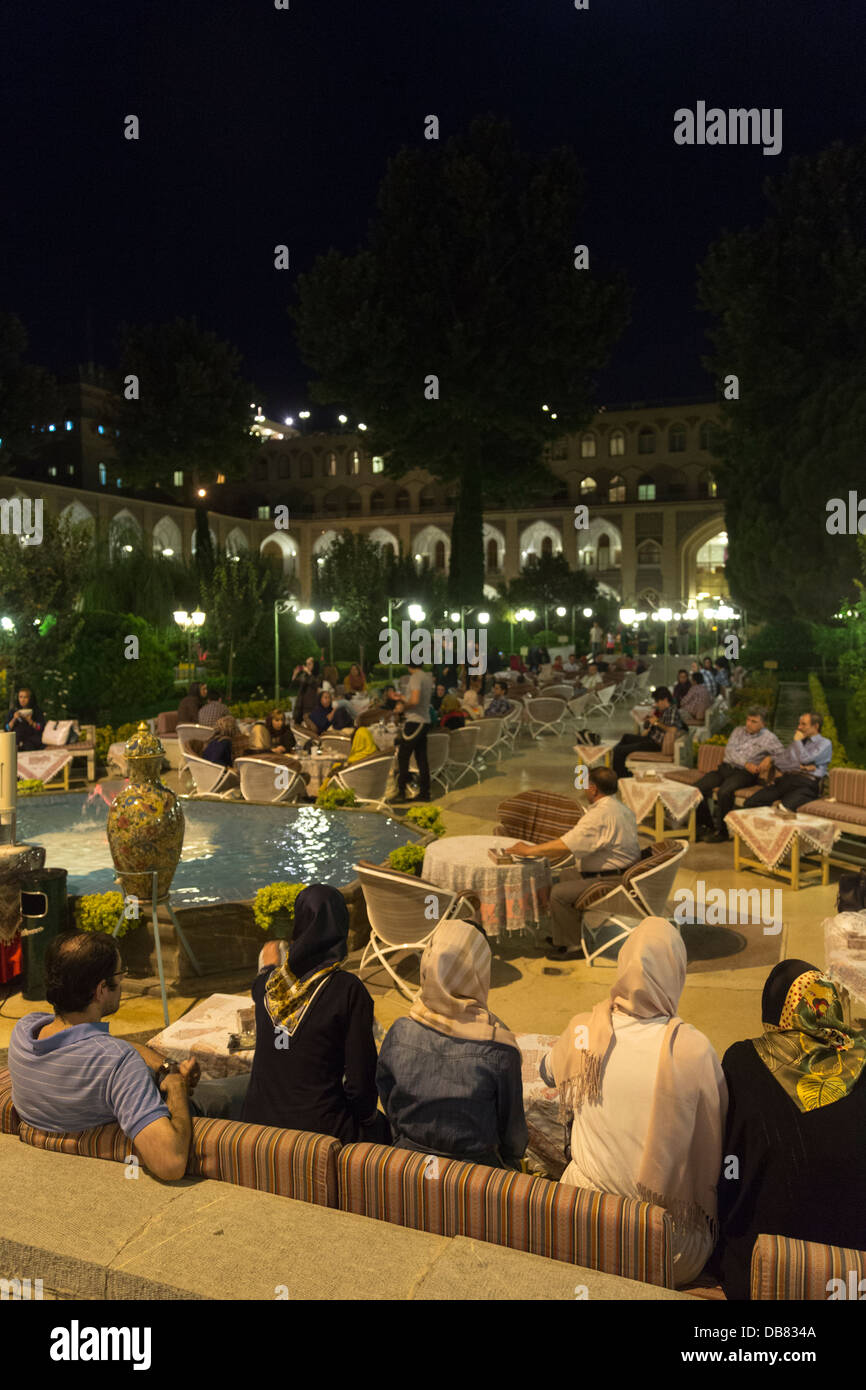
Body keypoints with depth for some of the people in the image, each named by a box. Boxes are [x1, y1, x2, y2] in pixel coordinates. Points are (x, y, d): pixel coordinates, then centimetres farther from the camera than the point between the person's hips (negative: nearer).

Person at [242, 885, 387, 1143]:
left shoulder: (269, 981, -4)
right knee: (378, 1126, 27)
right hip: (318, 1126, -4)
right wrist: (367, 1116, 5)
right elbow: (359, 1076, -16)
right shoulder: (347, 990, -18)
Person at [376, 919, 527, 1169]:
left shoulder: (399, 1034, -15)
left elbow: (389, 1104, 0)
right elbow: (512, 1123, -9)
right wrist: (511, 1158, 12)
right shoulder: (498, 1049, -24)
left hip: (407, 1155, 4)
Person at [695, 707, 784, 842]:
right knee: (698, 787, -15)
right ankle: (706, 825, 0)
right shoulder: (739, 730, 16)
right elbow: (729, 749, 2)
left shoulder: (768, 738, 5)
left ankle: (722, 831, -17)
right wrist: (745, 763, -12)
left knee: (724, 792, -34)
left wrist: (770, 758, -19)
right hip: (726, 767, 5)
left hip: (744, 774, -5)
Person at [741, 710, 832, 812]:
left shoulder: (825, 743, 9)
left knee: (785, 806, -39)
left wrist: (797, 741, 7)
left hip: (806, 783, -6)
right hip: (786, 779, 7)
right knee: (752, 802, -19)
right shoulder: (798, 743, 31)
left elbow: (805, 759, -7)